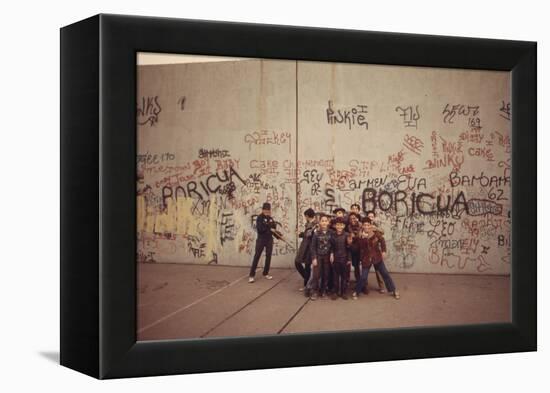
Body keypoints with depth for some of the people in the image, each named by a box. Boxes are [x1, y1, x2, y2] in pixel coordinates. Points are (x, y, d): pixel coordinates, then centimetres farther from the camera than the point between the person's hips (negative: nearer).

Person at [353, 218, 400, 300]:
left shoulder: (376, 233, -11)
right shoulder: (361, 235, -11)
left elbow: (382, 241, 6)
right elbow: (360, 246, -24)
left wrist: (383, 251, 1)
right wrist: (363, 238, -37)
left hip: (377, 257, 1)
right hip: (366, 259, -1)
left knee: (385, 274, 8)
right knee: (363, 277, -3)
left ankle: (393, 290, 20)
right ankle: (356, 292, 17)